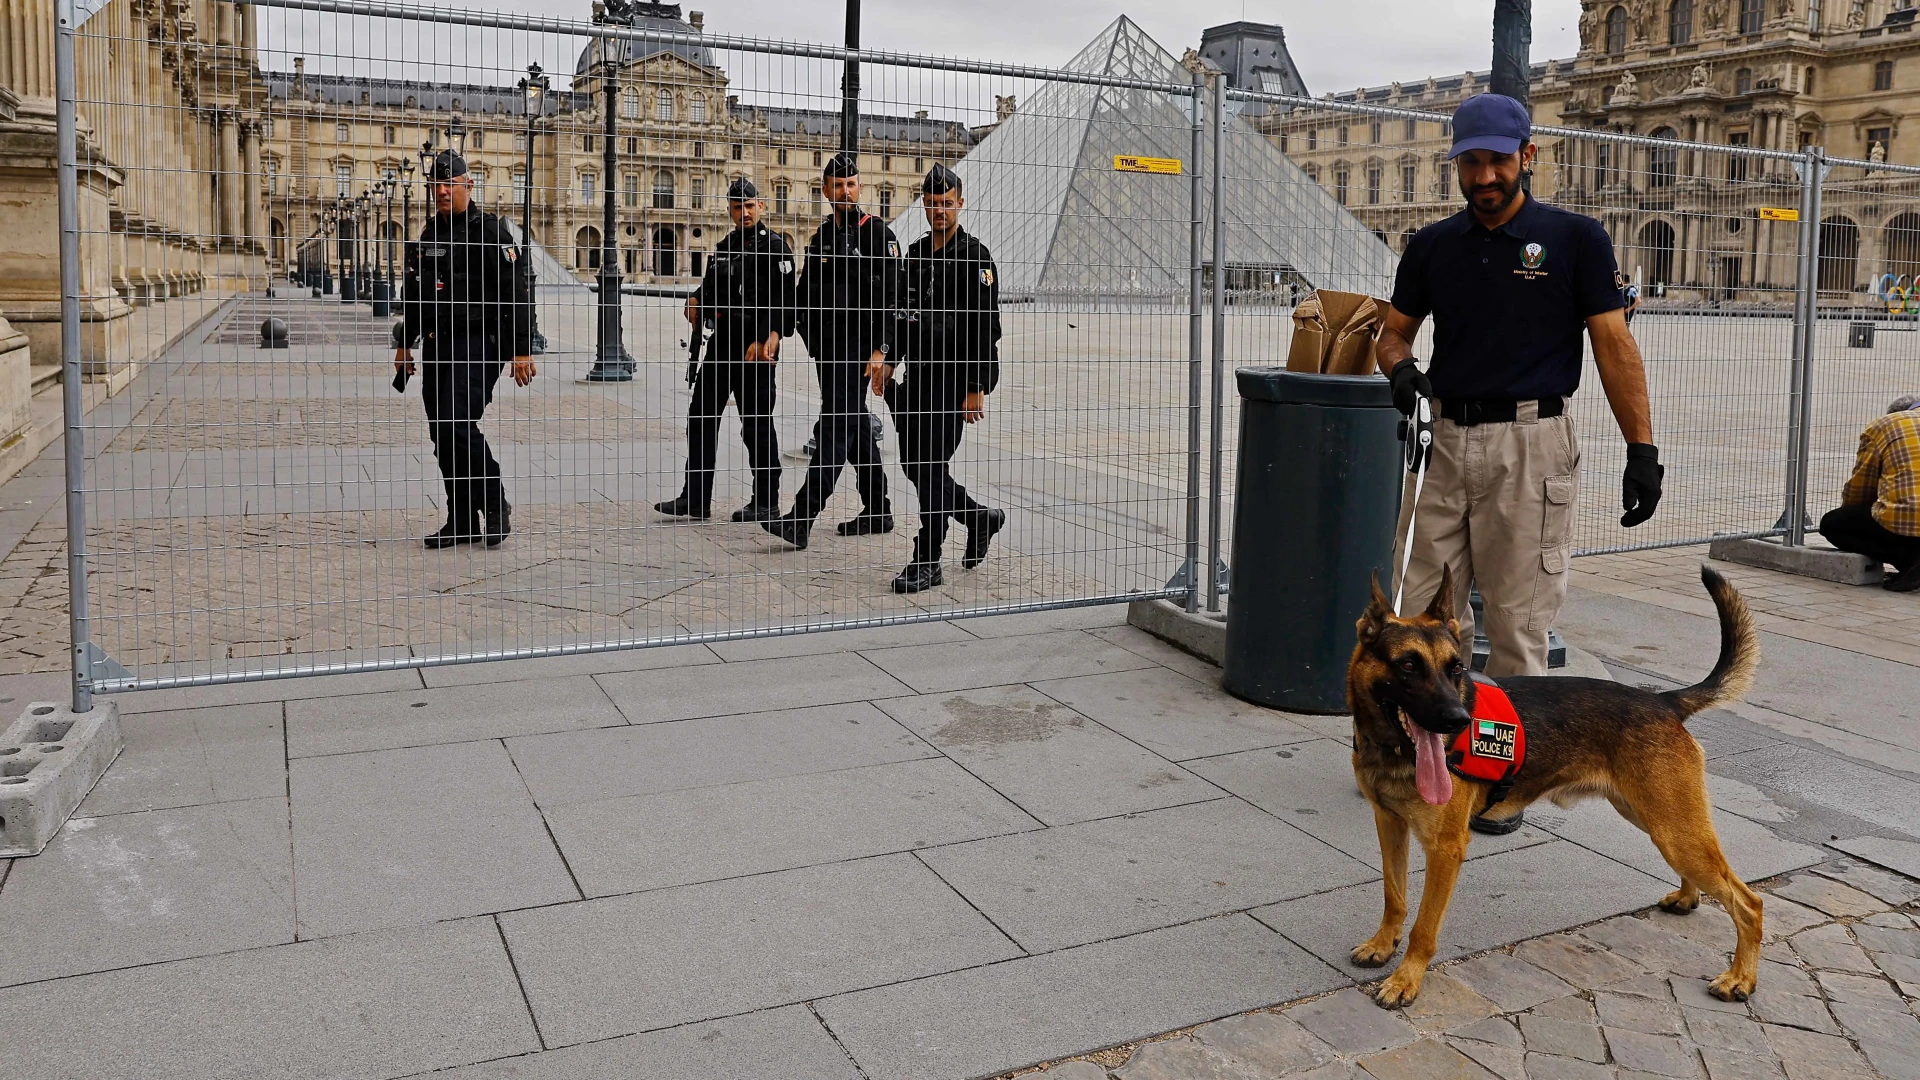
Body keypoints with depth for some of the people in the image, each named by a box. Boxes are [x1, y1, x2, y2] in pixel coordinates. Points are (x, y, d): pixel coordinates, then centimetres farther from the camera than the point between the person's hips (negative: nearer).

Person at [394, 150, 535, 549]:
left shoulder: (489, 231, -5)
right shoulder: (428, 235, 17)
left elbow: (517, 293, -11)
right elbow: (411, 294, 26)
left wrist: (522, 350, -16)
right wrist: (403, 344, 24)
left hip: (478, 343, -8)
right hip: (437, 347, 8)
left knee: (458, 425, -19)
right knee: (443, 436, 6)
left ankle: (496, 508, -1)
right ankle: (461, 523, 14)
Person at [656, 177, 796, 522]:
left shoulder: (775, 247, -5)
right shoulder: (723, 248, 18)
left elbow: (783, 300, -13)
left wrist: (769, 337, -24)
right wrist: (698, 302, 3)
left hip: (755, 349, -8)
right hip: (720, 345, 8)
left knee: (757, 423, -1)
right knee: (701, 417, 5)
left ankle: (766, 502, 11)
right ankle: (695, 500, 10)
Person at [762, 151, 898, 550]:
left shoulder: (877, 232, -5)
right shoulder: (821, 236, 15)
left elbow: (890, 296, -11)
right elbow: (806, 293, 22)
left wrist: (880, 349, -17)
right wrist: (811, 336, 11)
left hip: (858, 345, -8)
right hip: (826, 346, 8)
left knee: (836, 426, -12)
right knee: (855, 426, 13)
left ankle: (802, 518, -18)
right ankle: (878, 511, 23)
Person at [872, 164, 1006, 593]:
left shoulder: (974, 256, -8)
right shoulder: (916, 253, 15)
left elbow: (985, 328, -12)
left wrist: (976, 389, -17)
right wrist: (889, 360, 9)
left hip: (954, 377, -8)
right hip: (917, 374, 8)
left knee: (931, 466, -9)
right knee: (913, 464, 10)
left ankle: (927, 562, 0)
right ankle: (980, 517, 31)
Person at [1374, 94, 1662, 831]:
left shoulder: (1575, 239, 0)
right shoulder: (1432, 245, 10)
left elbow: (1614, 346, -3)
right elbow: (1393, 332, 15)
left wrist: (1642, 448, -9)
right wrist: (1400, 368, -9)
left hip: (1529, 444, -4)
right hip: (1445, 440, 4)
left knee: (1517, 623, 1)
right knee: (1426, 610, 6)